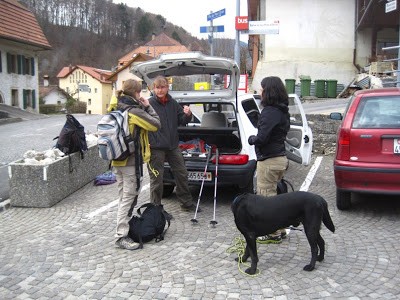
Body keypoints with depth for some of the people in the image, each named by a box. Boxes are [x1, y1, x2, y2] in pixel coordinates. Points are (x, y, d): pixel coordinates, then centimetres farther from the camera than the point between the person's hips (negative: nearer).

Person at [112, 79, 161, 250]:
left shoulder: (118, 110, 8)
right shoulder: (135, 111, -17)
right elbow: (156, 125, -11)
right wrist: (147, 107, -2)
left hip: (118, 160, 9)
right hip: (131, 161, -9)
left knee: (123, 197, 18)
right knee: (129, 198, -3)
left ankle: (123, 229, 28)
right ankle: (121, 236, -1)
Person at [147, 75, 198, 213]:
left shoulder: (173, 103, 8)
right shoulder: (149, 103, -11)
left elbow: (182, 121, 14)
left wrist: (187, 115, -7)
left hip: (173, 145, 6)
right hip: (156, 147, -6)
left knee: (182, 174, 15)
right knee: (156, 179, 3)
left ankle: (186, 203, 31)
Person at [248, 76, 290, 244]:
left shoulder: (270, 111, -18)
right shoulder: (282, 111, 12)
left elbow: (262, 138, -24)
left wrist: (251, 139, -3)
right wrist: (256, 138, 11)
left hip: (269, 161, -10)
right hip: (280, 158, 10)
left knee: (266, 198, 1)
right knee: (272, 196, 20)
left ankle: (273, 234, 10)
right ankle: (279, 229, 29)